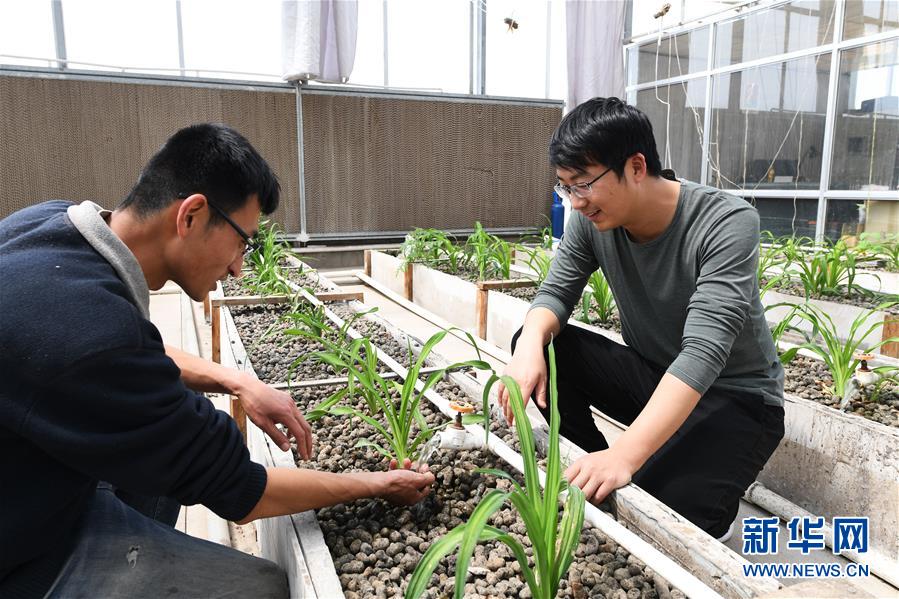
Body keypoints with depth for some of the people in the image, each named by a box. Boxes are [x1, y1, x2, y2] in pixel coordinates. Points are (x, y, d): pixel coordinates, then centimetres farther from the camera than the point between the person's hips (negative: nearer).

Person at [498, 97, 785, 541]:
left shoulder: (727, 223, -27)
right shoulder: (592, 219, -11)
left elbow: (703, 353, -35)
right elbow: (555, 292, -6)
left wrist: (625, 454, -45)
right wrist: (530, 347, -31)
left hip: (734, 398, -5)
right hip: (651, 376, 5)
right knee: (538, 346, -16)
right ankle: (597, 471, -1)